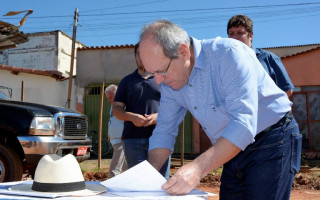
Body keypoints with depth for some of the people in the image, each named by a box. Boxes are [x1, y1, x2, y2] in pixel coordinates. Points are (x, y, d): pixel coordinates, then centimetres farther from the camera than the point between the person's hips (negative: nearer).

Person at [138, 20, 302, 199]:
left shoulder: (229, 54, -24)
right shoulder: (170, 81, -2)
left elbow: (243, 123, -32)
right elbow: (164, 131, 4)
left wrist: (198, 168, -41)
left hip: (272, 144, -6)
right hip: (233, 151, 6)